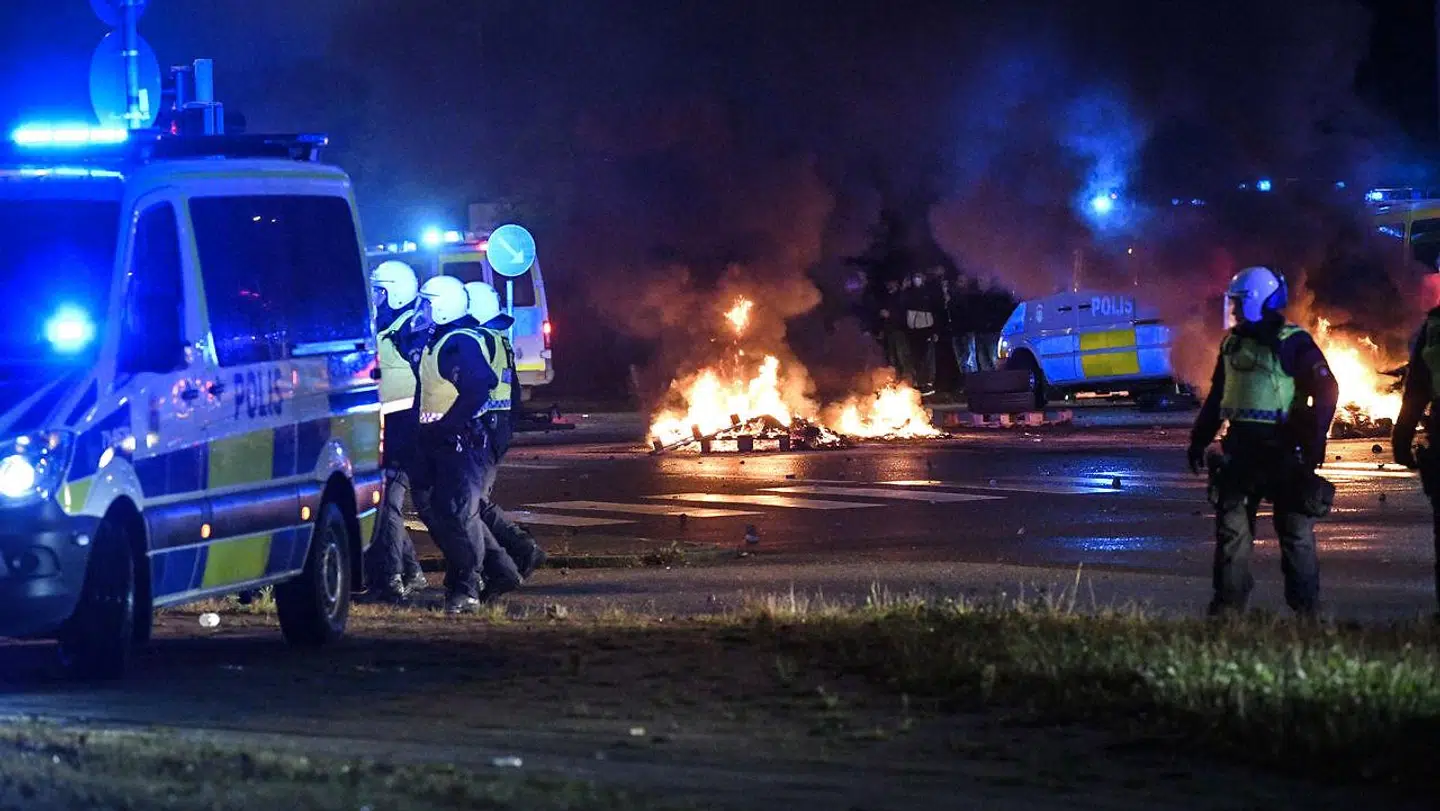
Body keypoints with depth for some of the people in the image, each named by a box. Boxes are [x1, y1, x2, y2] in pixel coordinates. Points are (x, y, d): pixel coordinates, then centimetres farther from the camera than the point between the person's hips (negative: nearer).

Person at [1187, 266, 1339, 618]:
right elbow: (1216, 398, 21)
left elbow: (1325, 391, -14)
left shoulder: (1293, 344, -8)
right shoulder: (1232, 344, 13)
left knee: (1295, 530, 1)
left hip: (1284, 449, -6)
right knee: (1231, 528, 3)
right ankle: (1227, 606, 7)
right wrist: (1198, 440, 17)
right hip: (1241, 449, 6)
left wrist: (1313, 441, -20)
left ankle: (1307, 610, 7)